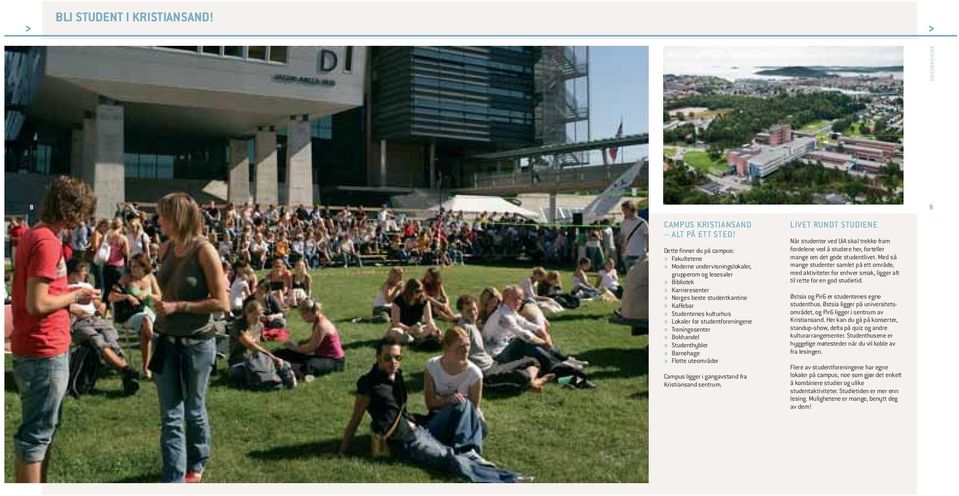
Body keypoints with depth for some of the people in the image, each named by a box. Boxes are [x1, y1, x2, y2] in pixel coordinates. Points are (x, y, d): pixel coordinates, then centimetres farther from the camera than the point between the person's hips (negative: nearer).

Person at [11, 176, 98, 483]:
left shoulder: (31, 236, 10)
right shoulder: (46, 242, -20)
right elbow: (37, 304, -25)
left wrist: (69, 293, 8)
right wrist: (75, 296, -11)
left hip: (37, 349, 10)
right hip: (44, 353, -10)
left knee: (45, 427, 20)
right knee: (36, 433, 1)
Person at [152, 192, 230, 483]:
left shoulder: (204, 250, -15)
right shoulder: (165, 249, 2)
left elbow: (222, 303, -17)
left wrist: (178, 306, -18)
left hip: (197, 342, -4)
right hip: (167, 340, 5)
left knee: (194, 411, 13)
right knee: (170, 415, 4)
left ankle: (196, 465, 36)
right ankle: (173, 480, 11)